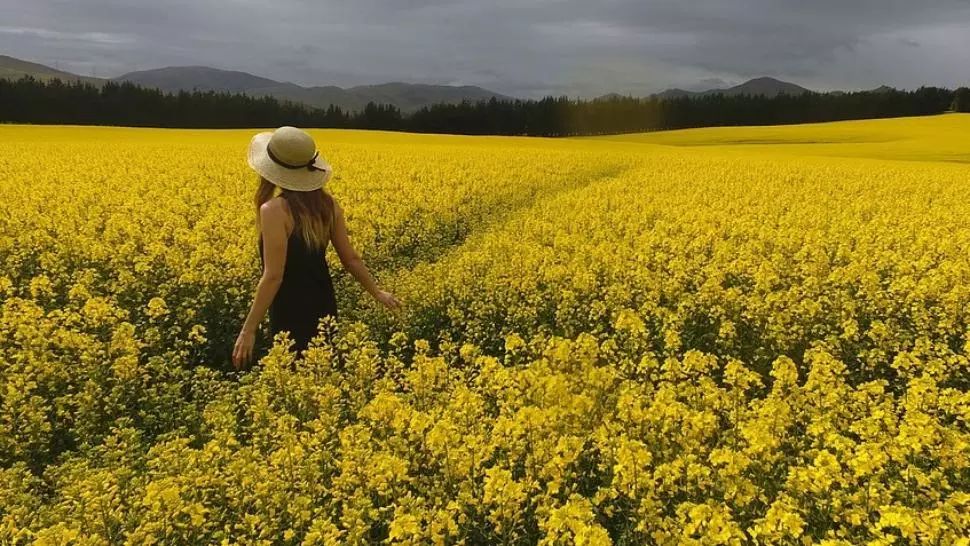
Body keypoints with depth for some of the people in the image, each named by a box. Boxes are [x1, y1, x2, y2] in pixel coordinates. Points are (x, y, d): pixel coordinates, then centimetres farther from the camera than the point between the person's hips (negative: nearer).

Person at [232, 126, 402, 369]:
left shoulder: (275, 210, -20)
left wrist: (248, 330, -15)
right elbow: (350, 258, 5)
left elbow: (273, 276, -21)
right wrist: (377, 292, 19)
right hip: (324, 309, 7)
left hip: (291, 316, -7)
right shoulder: (327, 203, -1)